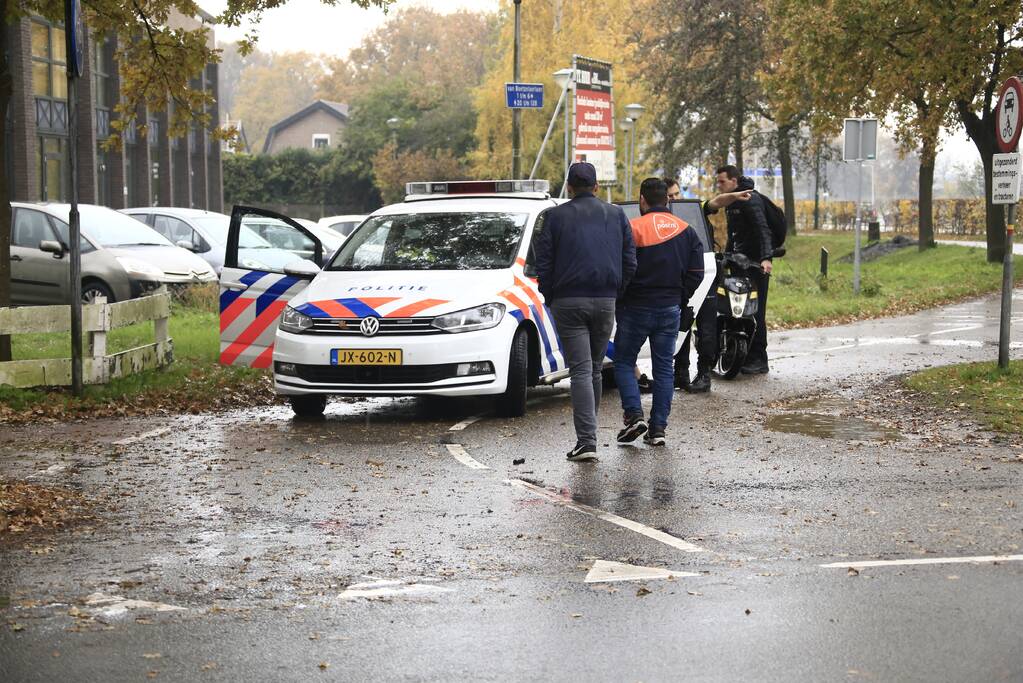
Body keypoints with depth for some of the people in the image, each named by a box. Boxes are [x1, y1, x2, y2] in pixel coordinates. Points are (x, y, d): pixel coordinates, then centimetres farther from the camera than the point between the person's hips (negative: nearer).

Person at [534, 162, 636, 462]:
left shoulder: (556, 216, 1)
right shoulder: (616, 215, 9)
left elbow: (543, 263, 0)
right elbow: (630, 261, 8)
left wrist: (550, 299, 11)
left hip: (568, 302, -3)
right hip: (606, 302, 3)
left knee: (580, 371, -6)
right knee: (595, 368, 16)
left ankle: (586, 441, -15)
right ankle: (588, 430, 26)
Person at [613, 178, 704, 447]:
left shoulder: (633, 229, -12)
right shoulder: (687, 232, 6)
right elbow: (696, 273, 7)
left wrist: (618, 300, 3)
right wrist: (678, 299, 15)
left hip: (636, 308, -4)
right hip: (670, 310, 4)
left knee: (624, 362, 9)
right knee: (664, 367, 10)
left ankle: (634, 415, -8)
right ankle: (658, 428, 7)